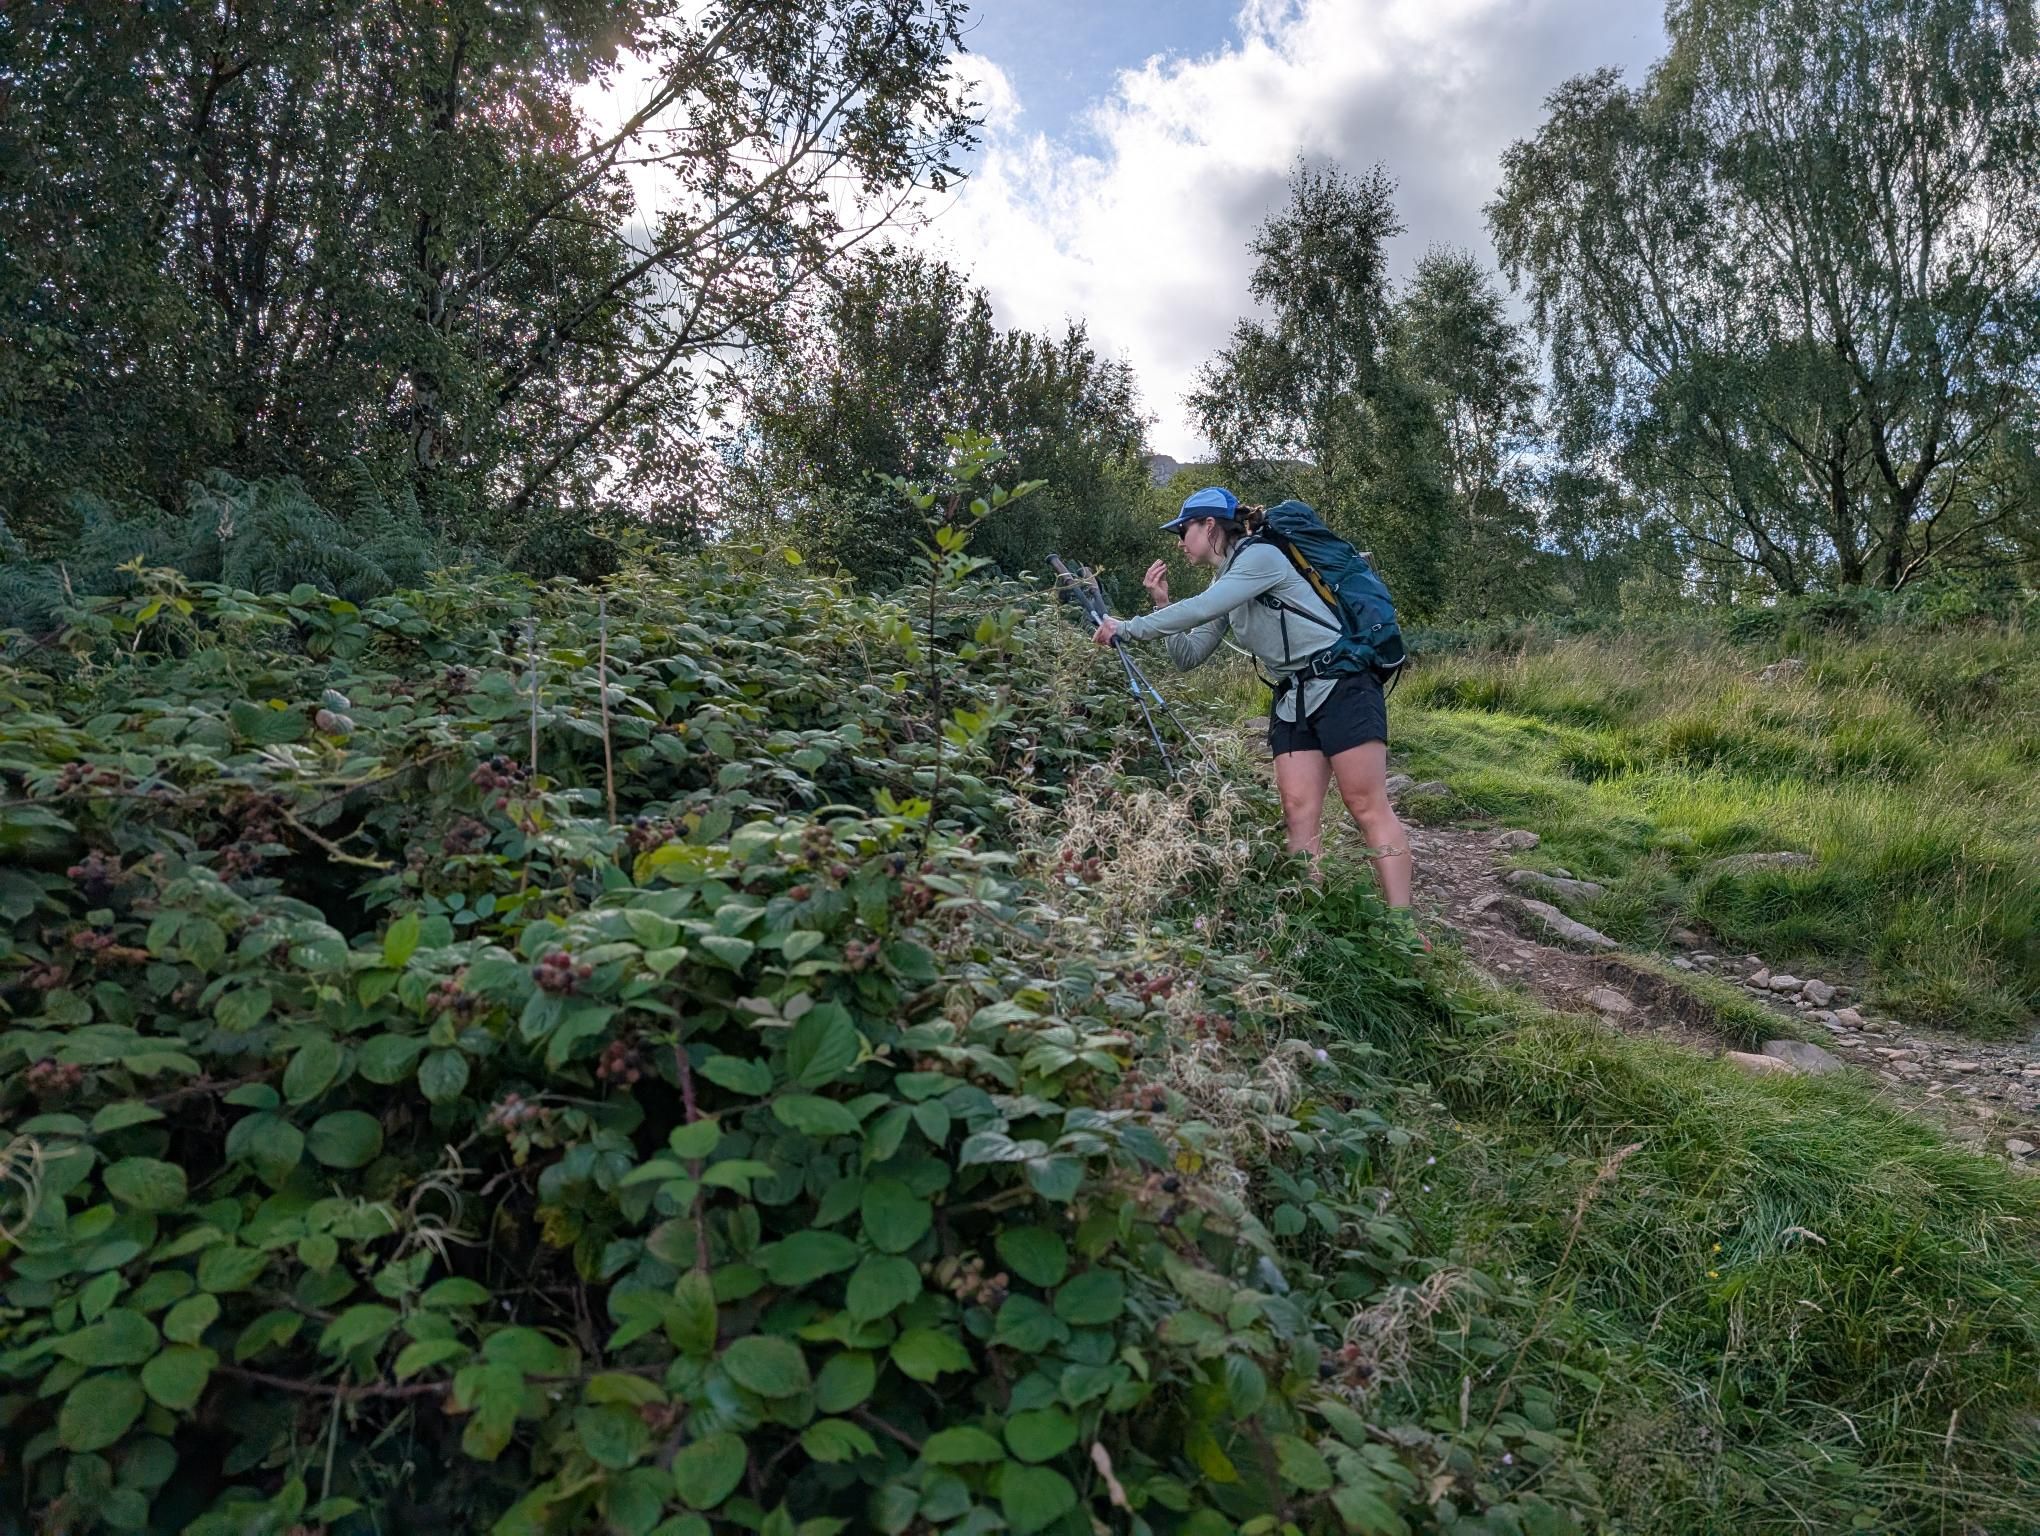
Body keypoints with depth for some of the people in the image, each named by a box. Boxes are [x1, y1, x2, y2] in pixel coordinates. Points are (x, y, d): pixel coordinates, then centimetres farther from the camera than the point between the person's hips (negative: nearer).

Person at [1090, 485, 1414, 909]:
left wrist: (1128, 628, -14)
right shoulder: (1224, 586, 17)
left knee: (1367, 806, -10)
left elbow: (1201, 610, -21)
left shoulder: (1259, 556, -9)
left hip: (1341, 685, -9)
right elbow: (1188, 656, 17)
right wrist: (1161, 604, 5)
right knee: (1299, 814, -2)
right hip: (1292, 700, 9)